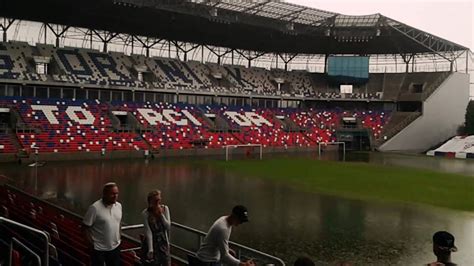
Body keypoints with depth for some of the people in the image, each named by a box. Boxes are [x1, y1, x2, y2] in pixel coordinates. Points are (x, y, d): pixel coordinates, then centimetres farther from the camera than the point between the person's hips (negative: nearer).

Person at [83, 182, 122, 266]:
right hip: (99, 249, -5)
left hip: (115, 247, 6)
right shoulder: (95, 208, -18)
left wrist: (118, 239, 12)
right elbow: (86, 227, -14)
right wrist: (92, 244, -13)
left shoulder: (119, 206, 1)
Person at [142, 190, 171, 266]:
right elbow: (148, 232, -19)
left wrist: (161, 214, -20)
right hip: (152, 242, -3)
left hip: (163, 242, 3)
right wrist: (150, 250, -23)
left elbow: (168, 226, -8)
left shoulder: (165, 209, -7)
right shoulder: (145, 213, -17)